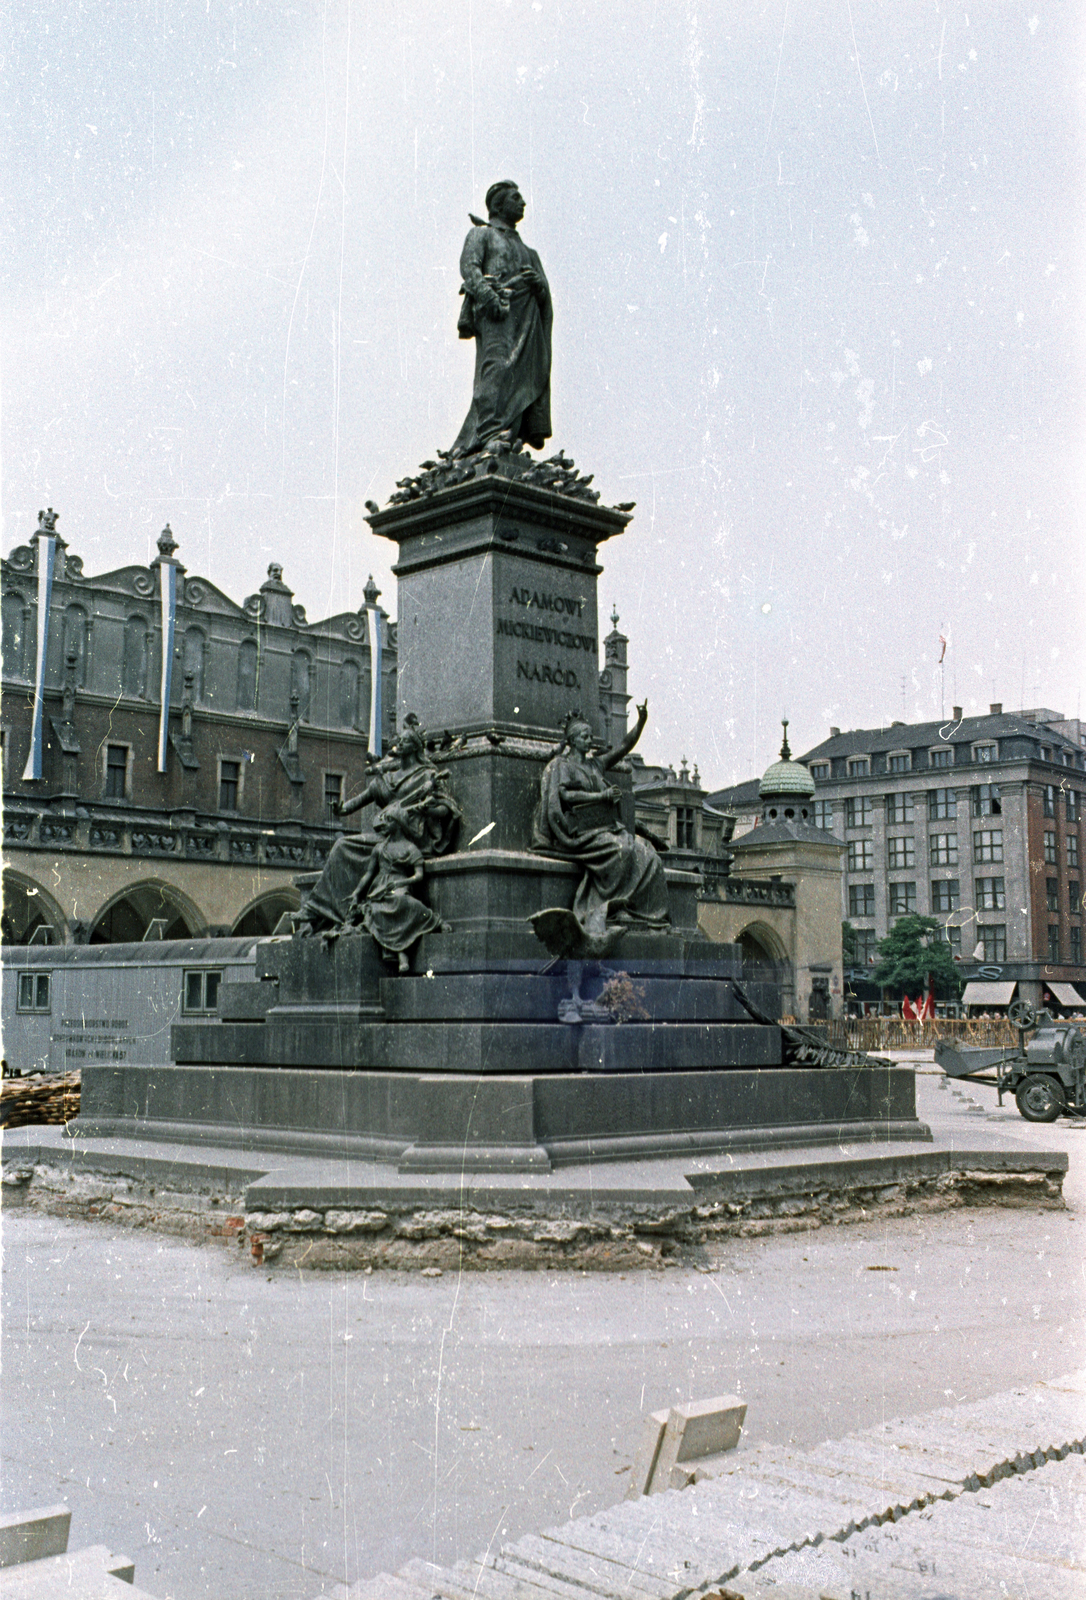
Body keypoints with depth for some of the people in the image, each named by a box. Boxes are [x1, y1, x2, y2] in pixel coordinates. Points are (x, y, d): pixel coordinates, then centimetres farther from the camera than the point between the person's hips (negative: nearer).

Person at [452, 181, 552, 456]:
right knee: (498, 364, -25)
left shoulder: (524, 249, 34)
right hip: (495, 311, -7)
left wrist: (538, 283, 0)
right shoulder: (481, 234, 15)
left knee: (528, 369, -5)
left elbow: (544, 291, 26)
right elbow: (469, 266, -4)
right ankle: (491, 431, -37)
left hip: (525, 317, 7)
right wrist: (488, 296, -22)